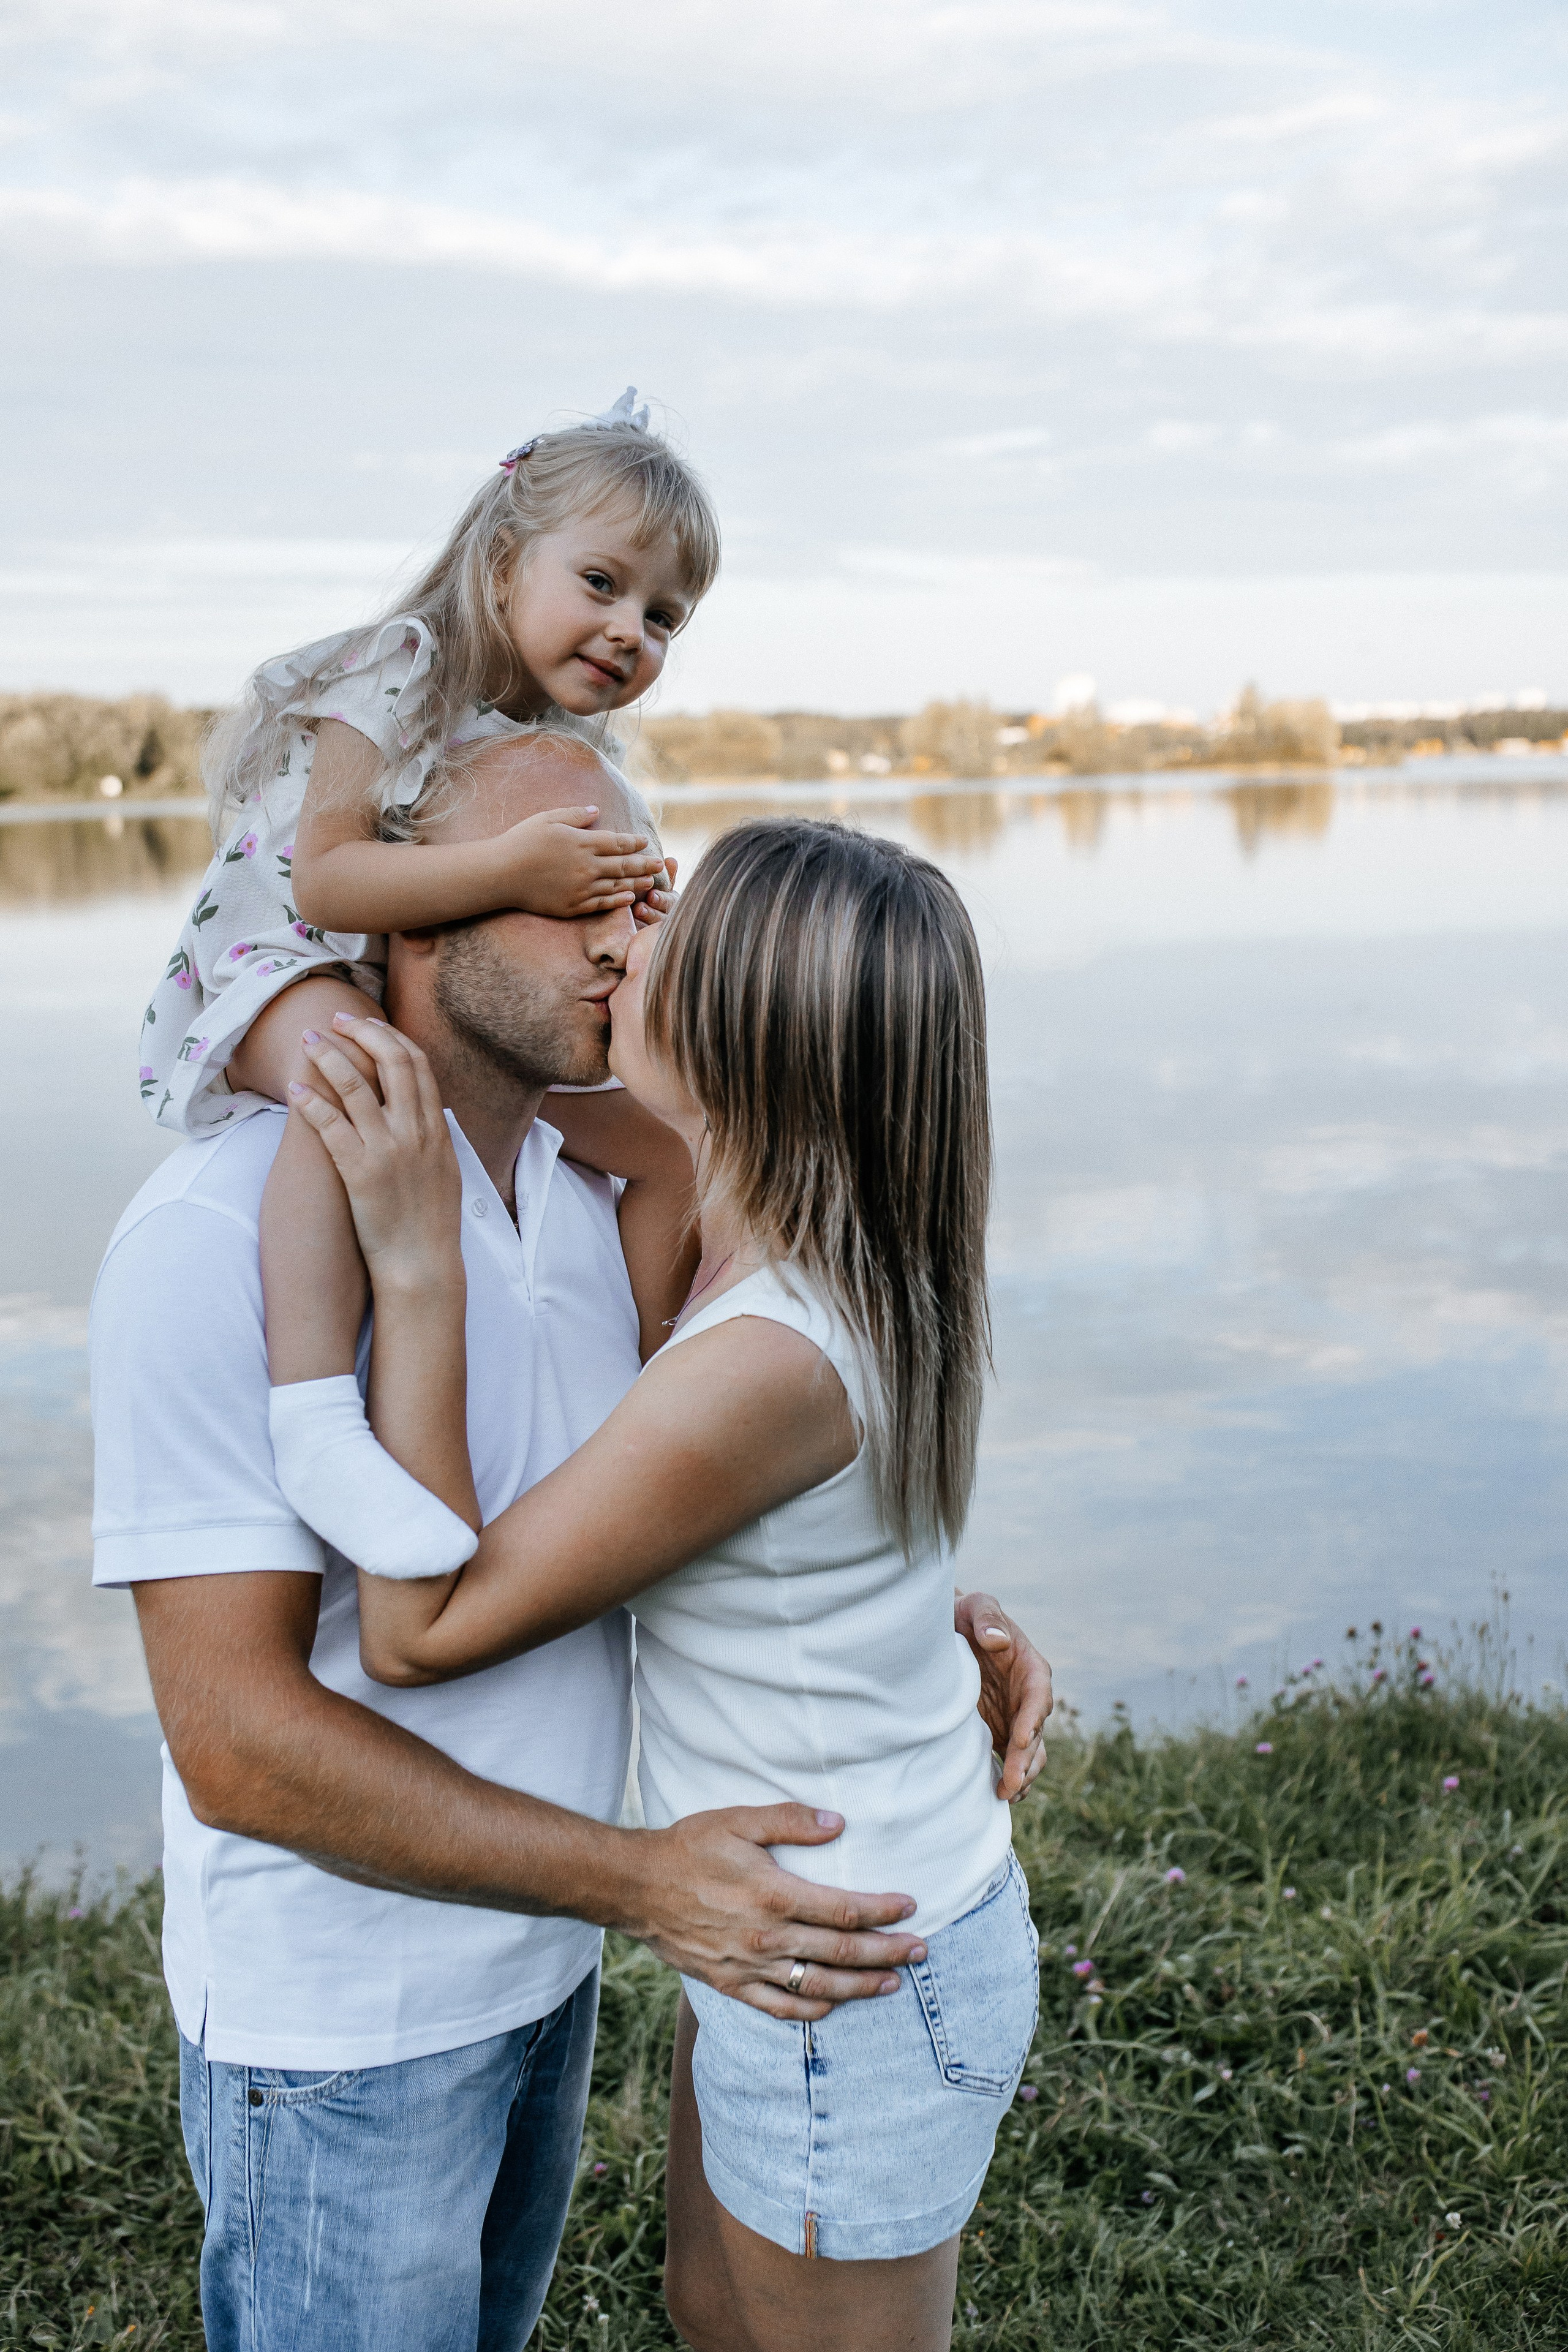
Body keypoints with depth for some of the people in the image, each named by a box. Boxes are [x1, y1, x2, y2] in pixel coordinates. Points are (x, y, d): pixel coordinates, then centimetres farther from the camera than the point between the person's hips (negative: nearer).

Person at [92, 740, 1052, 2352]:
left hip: (534, 1954, 8)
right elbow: (235, 1738, -28)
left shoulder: (579, 1190, -1)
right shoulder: (220, 1234, -26)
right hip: (342, 2019, -7)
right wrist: (639, 1882, -30)